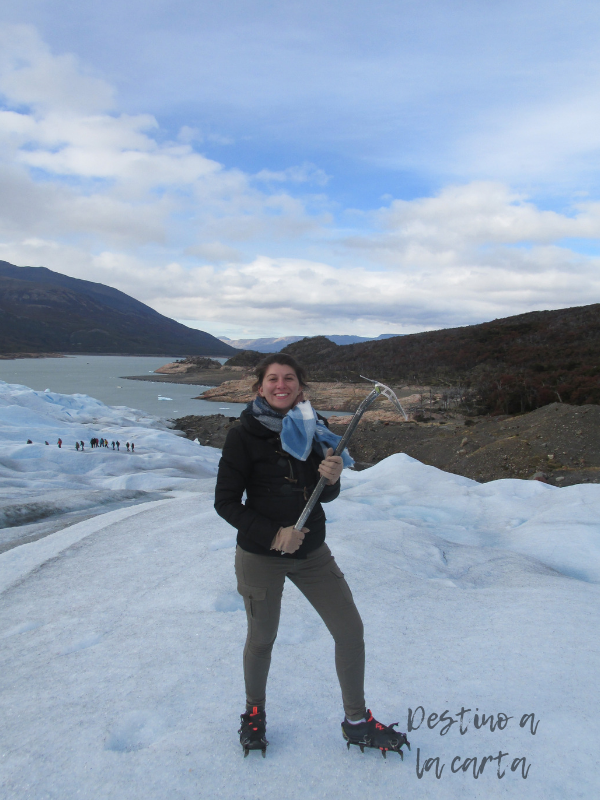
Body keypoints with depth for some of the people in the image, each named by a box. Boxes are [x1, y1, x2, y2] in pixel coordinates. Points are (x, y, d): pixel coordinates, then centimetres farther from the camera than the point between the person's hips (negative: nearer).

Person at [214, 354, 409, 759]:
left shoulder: (315, 429, -3)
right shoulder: (244, 435, -14)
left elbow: (326, 496, 4)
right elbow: (226, 502, -11)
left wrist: (332, 478, -19)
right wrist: (272, 534, -19)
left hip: (312, 552, 4)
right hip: (260, 555, -3)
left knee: (350, 630, 6)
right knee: (262, 639, 13)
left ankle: (356, 722, 29)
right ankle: (254, 712, 43)